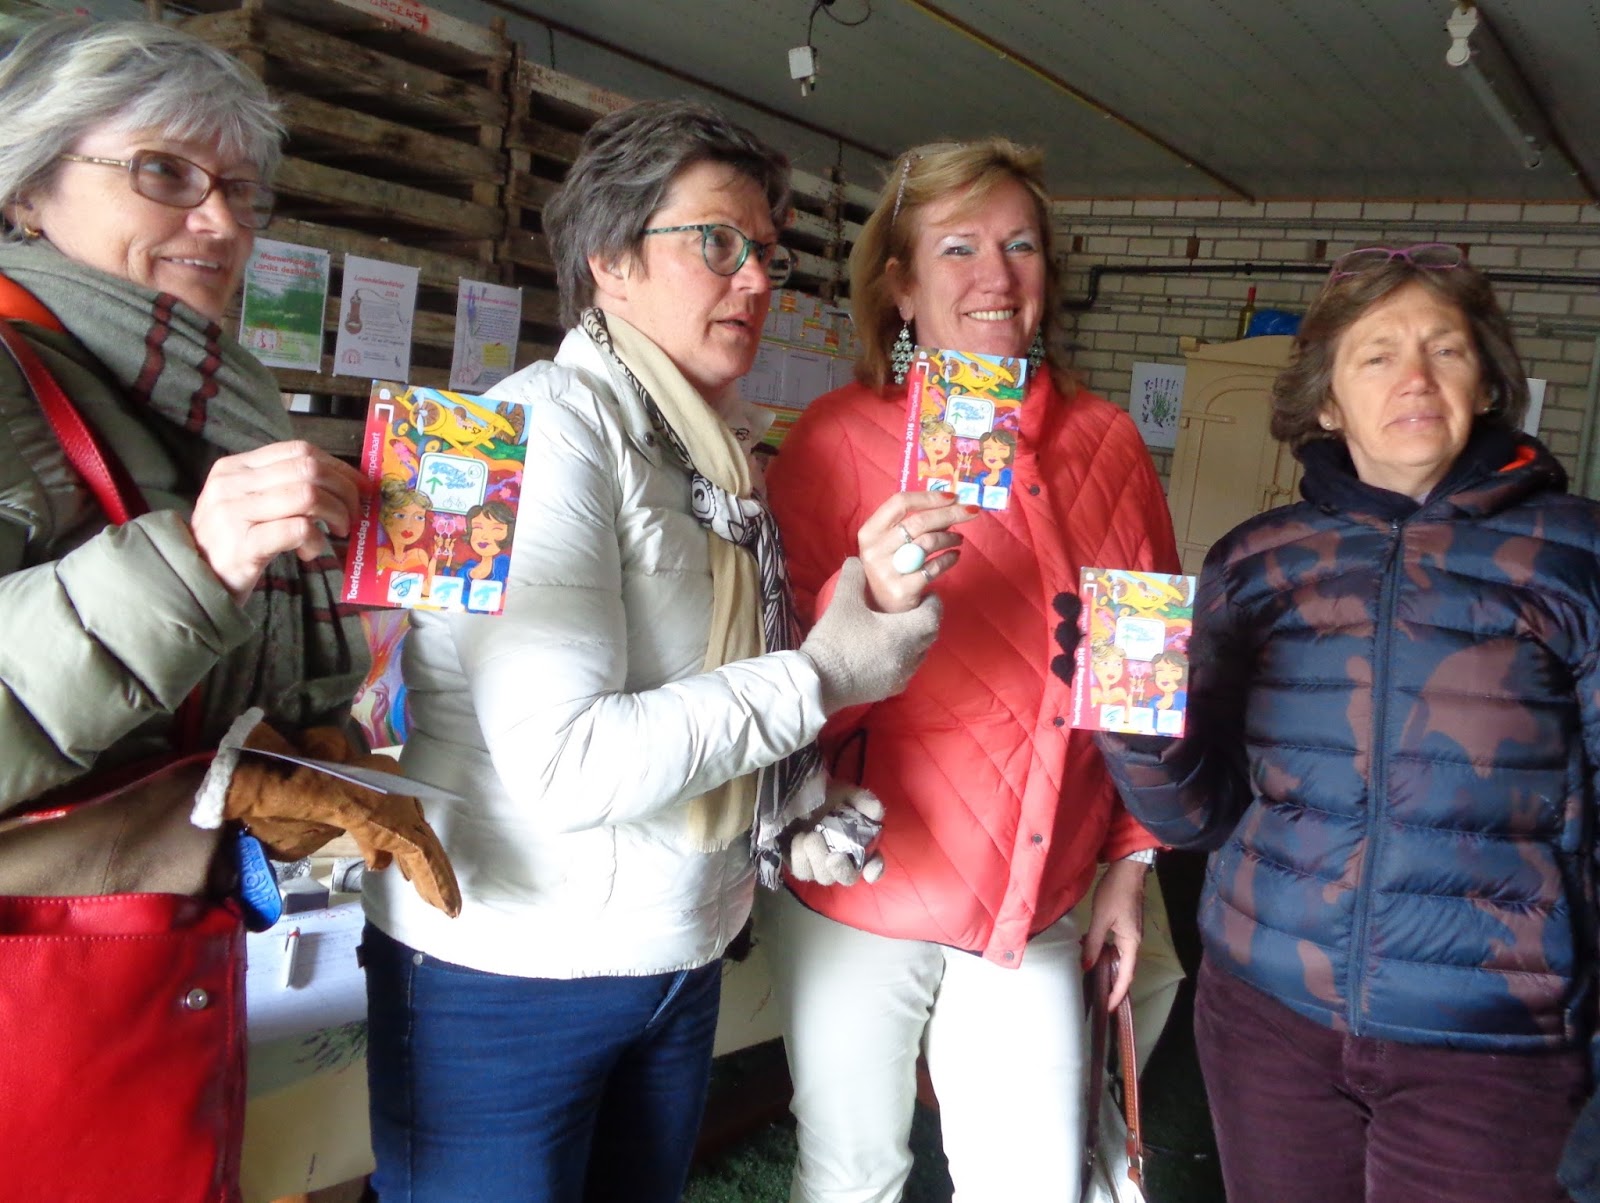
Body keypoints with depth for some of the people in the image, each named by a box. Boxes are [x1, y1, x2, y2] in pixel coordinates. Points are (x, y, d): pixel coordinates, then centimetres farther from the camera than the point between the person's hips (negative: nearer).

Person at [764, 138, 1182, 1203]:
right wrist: (870, 605, -32)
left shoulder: (1108, 445, 1)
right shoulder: (839, 438, -9)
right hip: (863, 893, -3)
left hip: (1041, 902, 3)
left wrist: (1132, 861, 9)